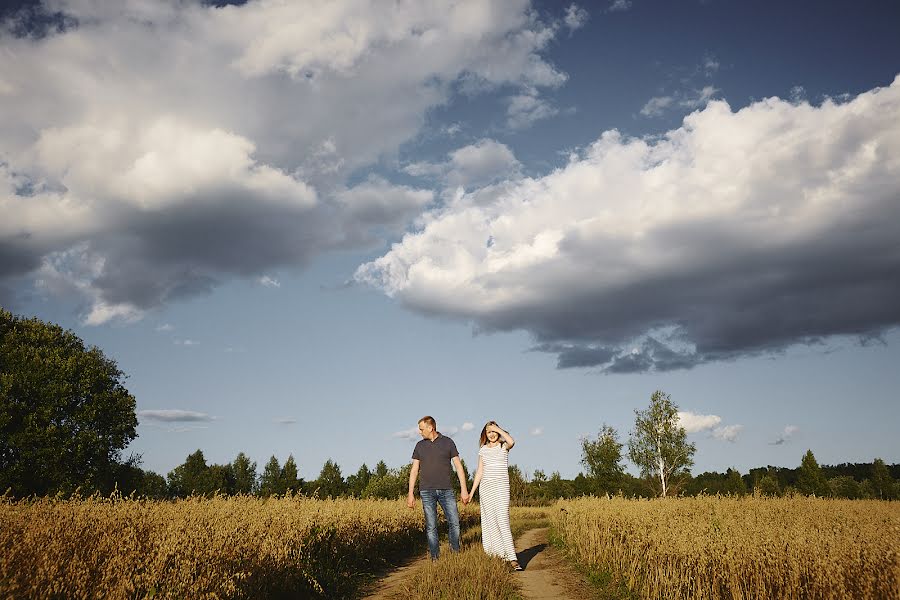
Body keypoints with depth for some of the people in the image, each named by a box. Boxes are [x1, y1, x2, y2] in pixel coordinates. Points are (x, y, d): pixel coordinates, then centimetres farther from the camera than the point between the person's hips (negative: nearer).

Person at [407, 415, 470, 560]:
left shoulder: (448, 442, 3)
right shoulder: (420, 446, 9)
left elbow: (458, 466, 3)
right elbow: (414, 470, 9)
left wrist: (464, 490, -3)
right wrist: (410, 494, 3)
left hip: (446, 490, -1)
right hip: (427, 491, 1)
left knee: (454, 522, -5)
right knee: (431, 526, -1)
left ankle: (455, 553, 14)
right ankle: (434, 558, 7)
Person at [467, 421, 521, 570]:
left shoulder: (504, 446, 4)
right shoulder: (483, 450, 13)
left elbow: (512, 442, -22)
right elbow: (479, 472, 14)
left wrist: (499, 429, -11)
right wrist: (472, 492, 11)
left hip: (501, 487, -4)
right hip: (485, 488, 4)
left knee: (503, 521, -14)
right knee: (489, 522, 3)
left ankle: (512, 559, -17)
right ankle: (494, 557, 11)